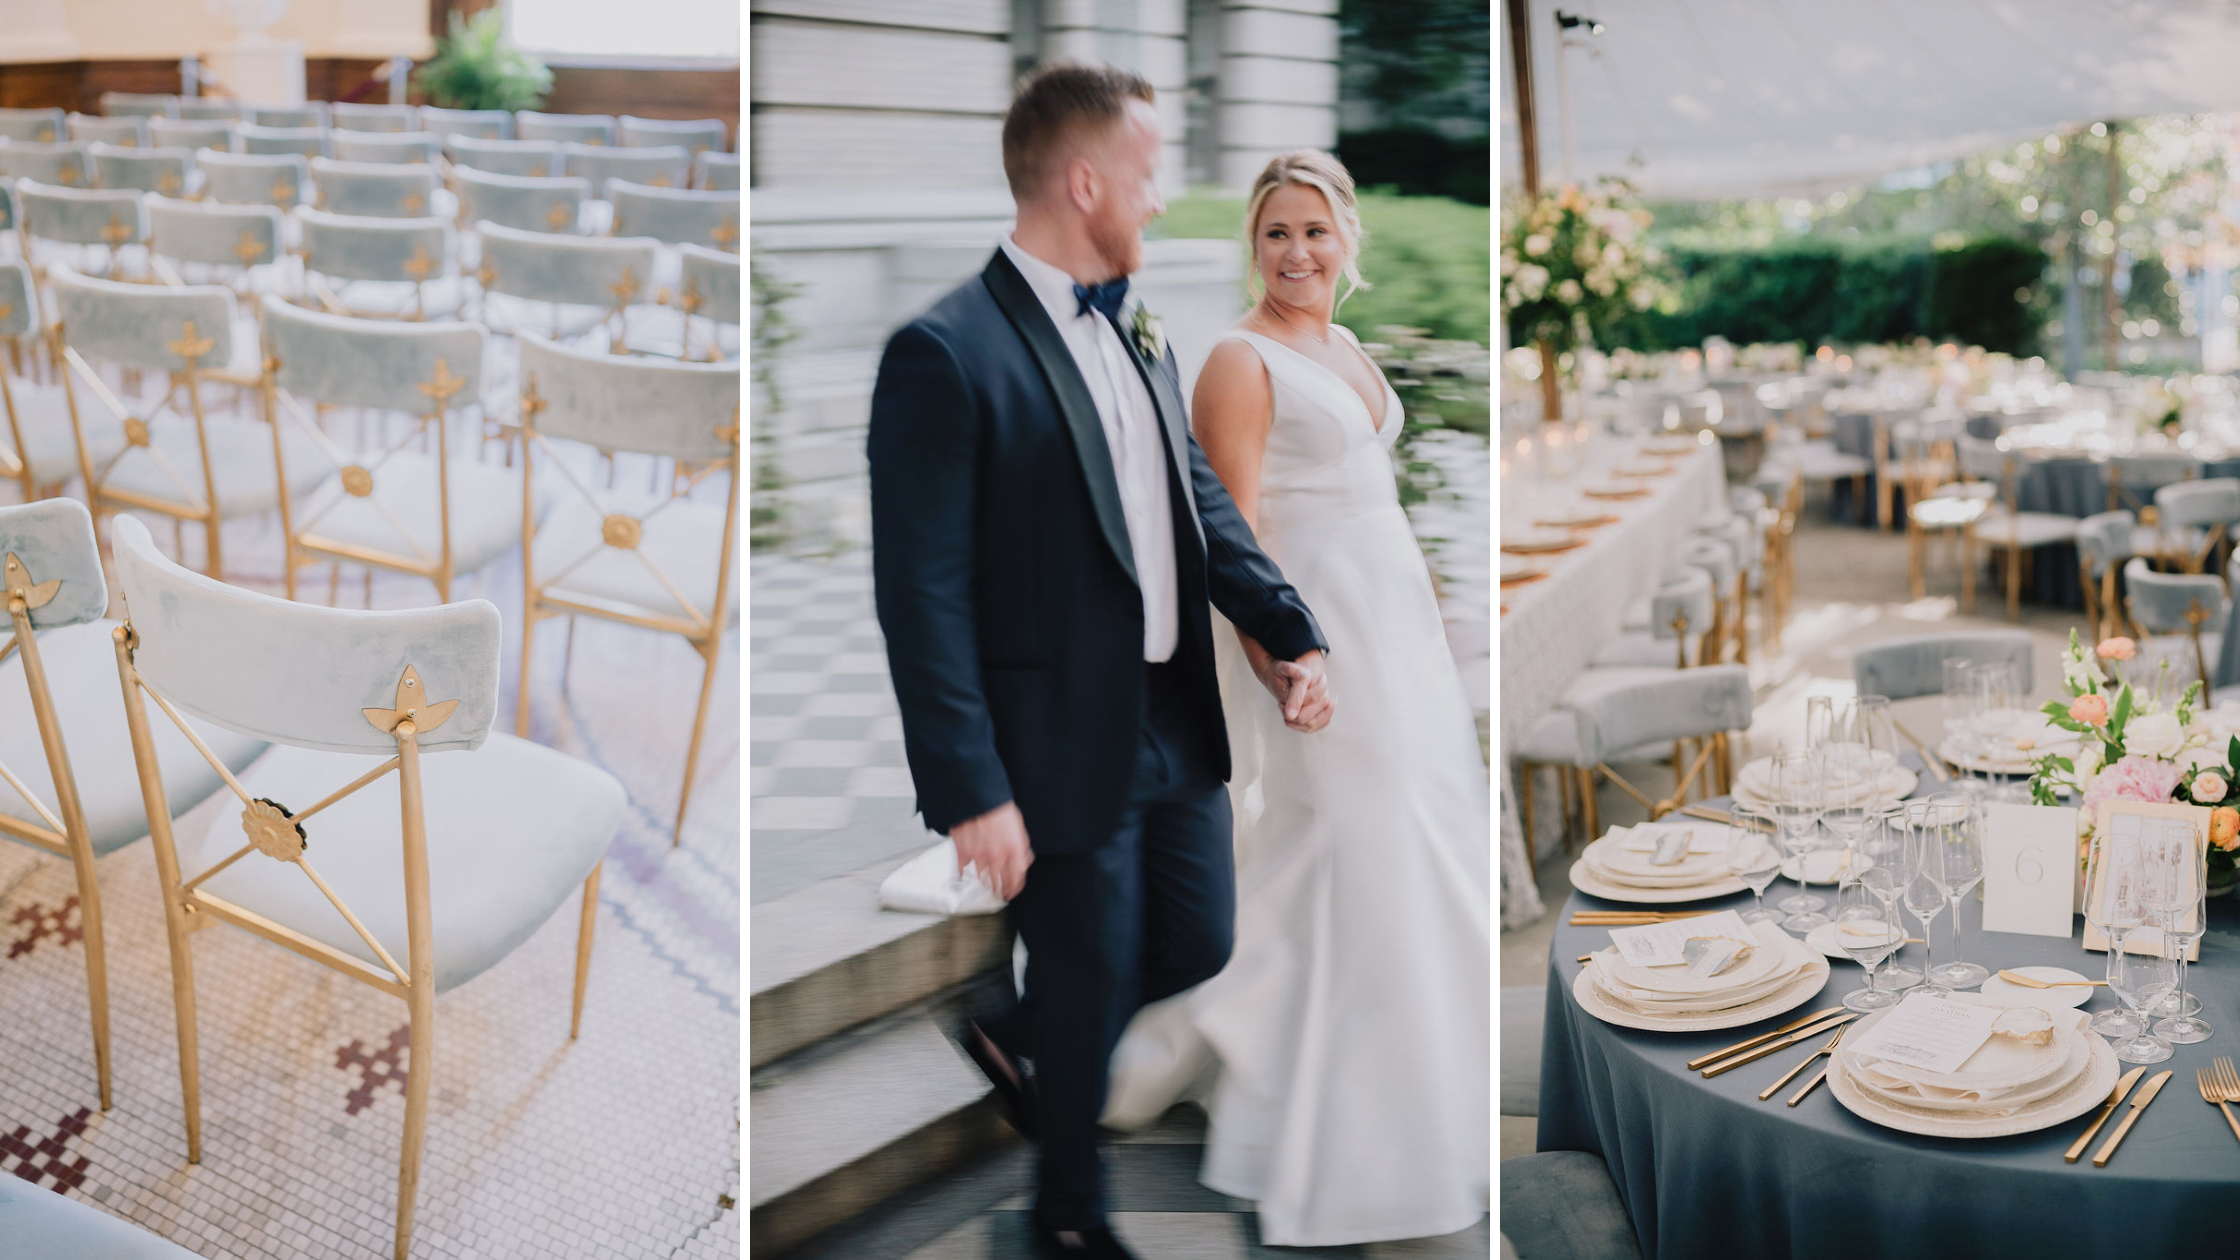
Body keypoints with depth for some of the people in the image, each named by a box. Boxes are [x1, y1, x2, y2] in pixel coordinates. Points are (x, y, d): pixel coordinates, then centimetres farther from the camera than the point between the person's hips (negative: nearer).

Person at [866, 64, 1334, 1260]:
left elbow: (1199, 495, 13)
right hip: (1068, 743, -7)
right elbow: (922, 594, -20)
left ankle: (1015, 1037, 45)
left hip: (1178, 714, 7)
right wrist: (971, 793, -20)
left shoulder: (1132, 328, 5)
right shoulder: (946, 353, -20)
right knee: (1095, 984, 10)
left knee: (1198, 944, 18)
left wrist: (1289, 630, 0)